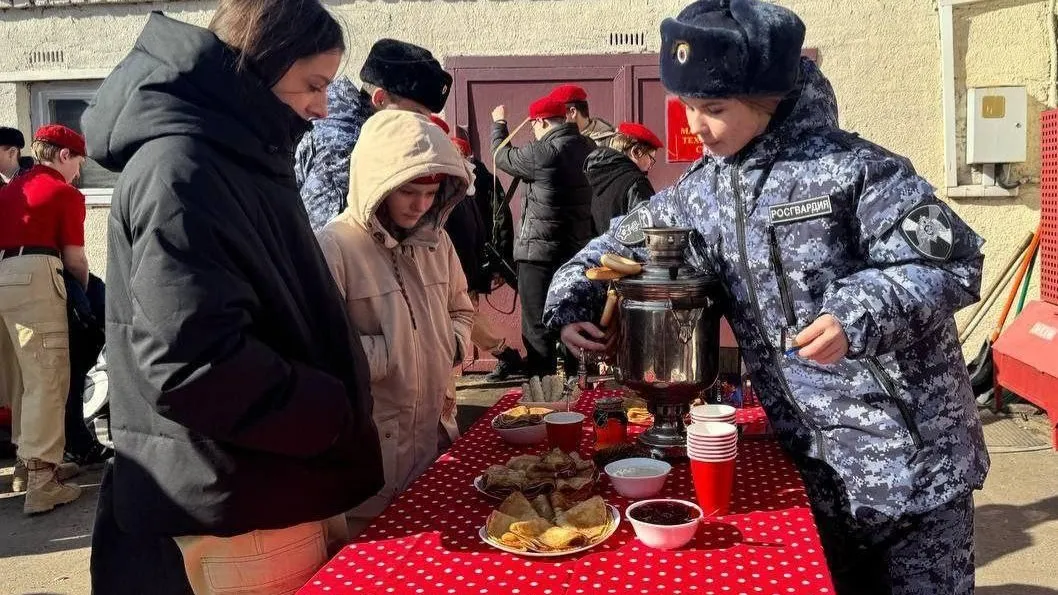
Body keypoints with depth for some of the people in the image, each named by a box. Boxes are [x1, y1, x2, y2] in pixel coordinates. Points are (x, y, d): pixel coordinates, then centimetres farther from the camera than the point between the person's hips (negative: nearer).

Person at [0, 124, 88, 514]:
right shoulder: (65, 193, 2)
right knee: (48, 380, -6)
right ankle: (41, 484, -7)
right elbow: (74, 259, 0)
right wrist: (87, 287, 17)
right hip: (33, 279, -8)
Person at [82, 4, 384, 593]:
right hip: (239, 508, -9)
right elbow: (196, 364, -28)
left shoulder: (244, 155, 12)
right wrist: (333, 411, -16)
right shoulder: (178, 171, -19)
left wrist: (340, 382, 11)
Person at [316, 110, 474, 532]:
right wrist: (389, 352, -16)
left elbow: (461, 311, 21)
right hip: (369, 447, -7)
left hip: (434, 431, 7)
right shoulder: (335, 247, -18)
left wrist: (453, 345, 2)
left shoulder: (435, 240, 7)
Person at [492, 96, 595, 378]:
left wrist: (499, 123, 17)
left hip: (540, 252, -7)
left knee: (537, 326, 0)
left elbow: (502, 156, -1)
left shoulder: (543, 152, -17)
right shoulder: (587, 147, 5)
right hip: (577, 249, 8)